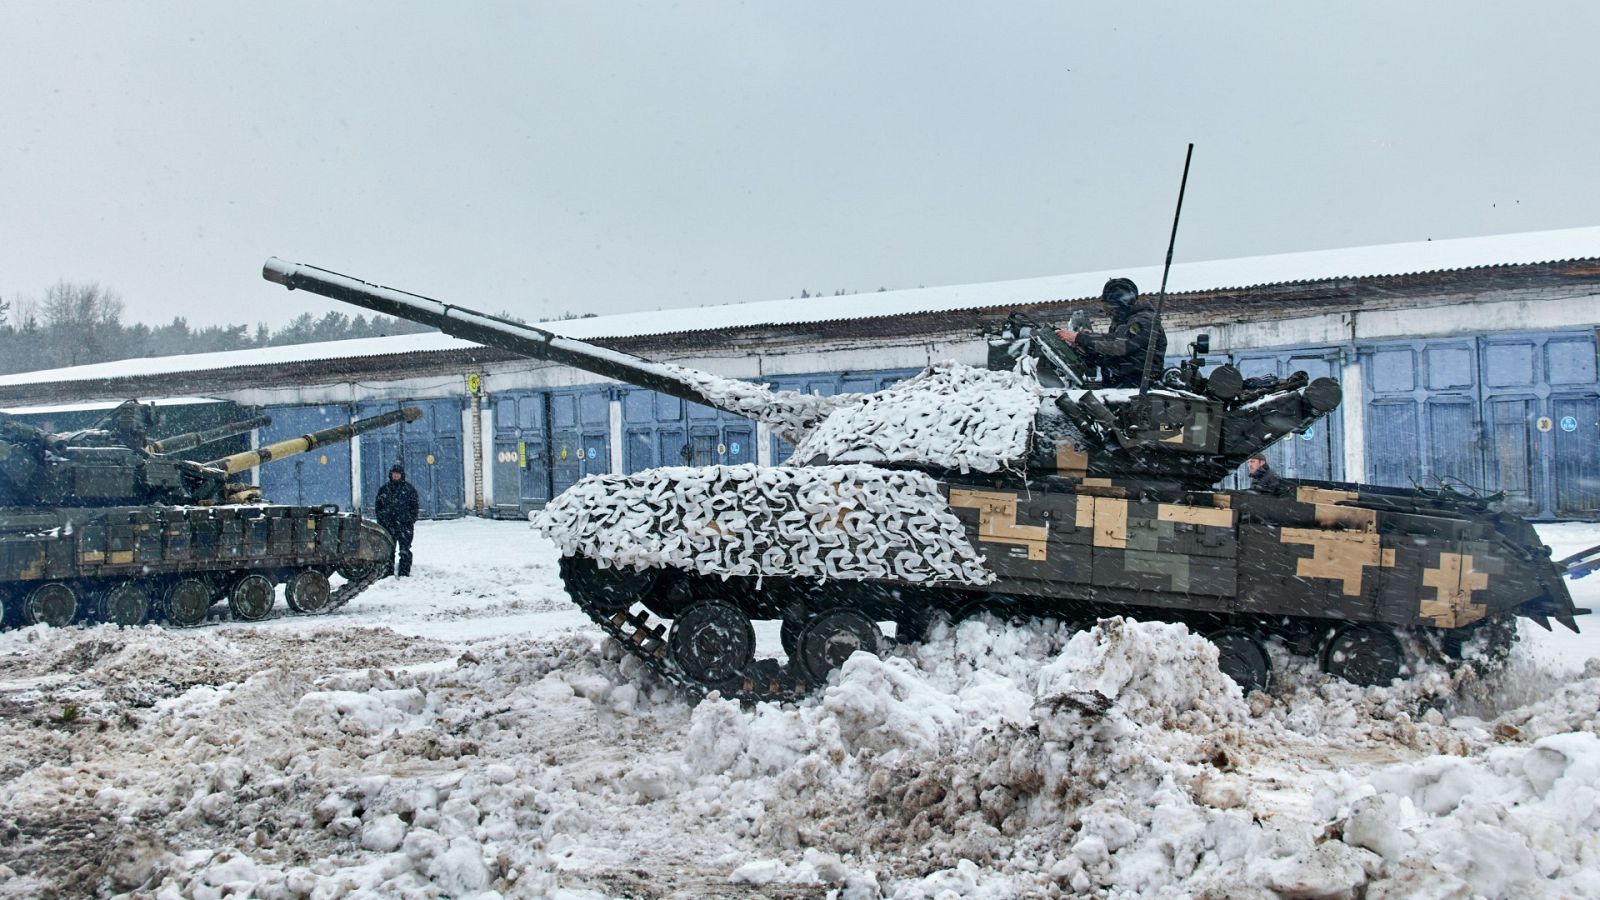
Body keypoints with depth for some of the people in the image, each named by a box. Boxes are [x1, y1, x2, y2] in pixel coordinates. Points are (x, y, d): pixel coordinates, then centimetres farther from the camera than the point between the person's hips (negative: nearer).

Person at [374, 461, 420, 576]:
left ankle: (404, 573, -4)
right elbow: (378, 506, 15)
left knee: (405, 550, -6)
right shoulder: (384, 489, 13)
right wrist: (381, 520, 4)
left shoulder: (409, 488, 6)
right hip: (388, 525, 3)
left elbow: (415, 506, 5)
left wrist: (411, 520, -4)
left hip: (404, 525, -2)